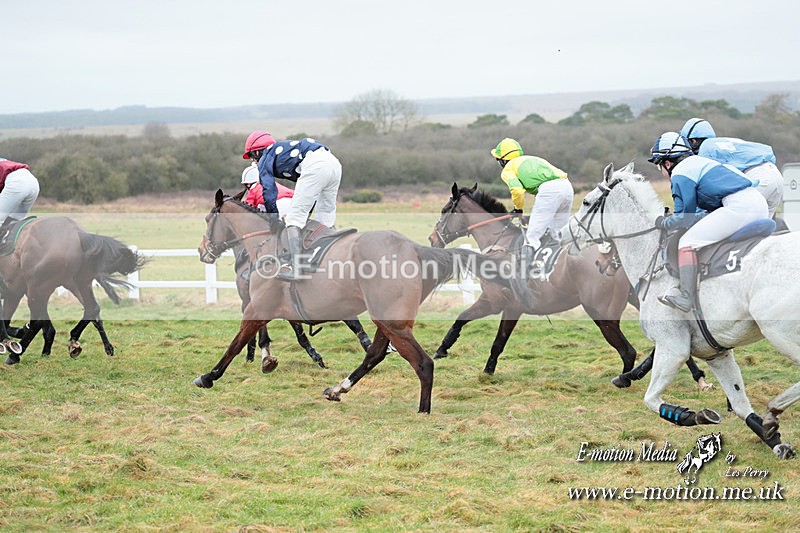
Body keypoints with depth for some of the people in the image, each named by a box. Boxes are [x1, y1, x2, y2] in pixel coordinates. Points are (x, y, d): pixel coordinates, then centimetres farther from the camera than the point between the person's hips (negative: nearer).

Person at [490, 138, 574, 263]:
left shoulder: (507, 169, 14)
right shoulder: (532, 159, 36)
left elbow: (517, 190, -5)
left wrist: (518, 209, 15)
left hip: (548, 189, -7)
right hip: (567, 186, 7)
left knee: (532, 235, -8)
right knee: (558, 235, 19)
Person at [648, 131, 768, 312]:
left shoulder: (680, 174, 1)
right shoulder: (699, 162, 29)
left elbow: (685, 218, 2)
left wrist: (664, 223, 20)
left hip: (738, 206, -10)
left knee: (688, 242, -7)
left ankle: (685, 296, -17)